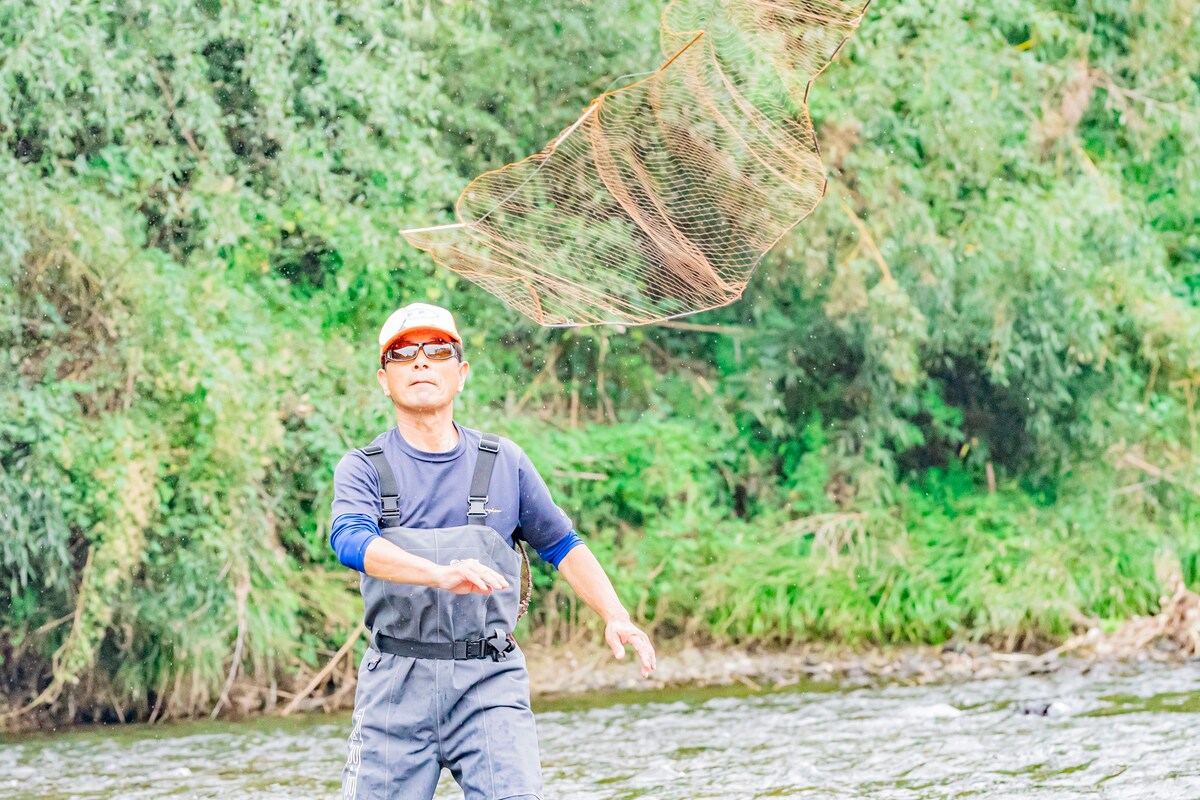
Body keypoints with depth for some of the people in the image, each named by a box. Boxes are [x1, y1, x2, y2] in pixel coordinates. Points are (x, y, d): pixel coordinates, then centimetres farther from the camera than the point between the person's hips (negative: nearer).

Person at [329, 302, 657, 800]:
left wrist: (615, 618, 4)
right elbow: (351, 540, -16)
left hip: (490, 683, 0)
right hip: (397, 684, 0)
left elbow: (562, 545, 20)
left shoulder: (504, 464, 11)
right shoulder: (363, 469, 4)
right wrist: (443, 575, -33)